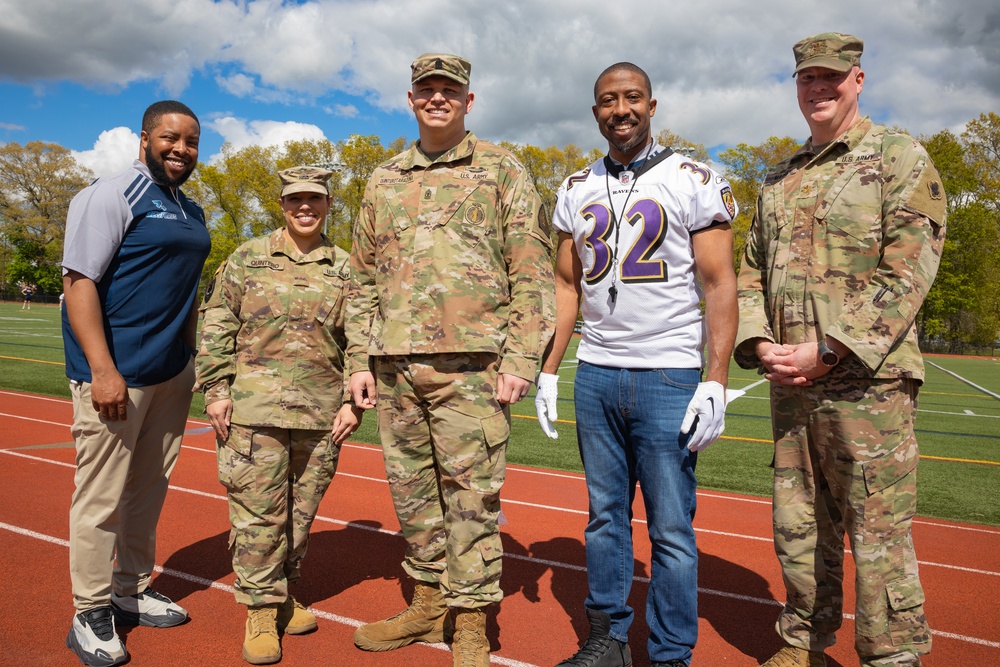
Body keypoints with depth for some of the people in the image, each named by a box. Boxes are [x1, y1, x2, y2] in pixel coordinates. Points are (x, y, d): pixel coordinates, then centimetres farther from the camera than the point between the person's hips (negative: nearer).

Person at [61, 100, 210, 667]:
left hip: (173, 374, 7)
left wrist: (191, 358, 18)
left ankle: (132, 591, 29)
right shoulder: (111, 195, -7)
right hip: (116, 374, -7)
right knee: (102, 497, 0)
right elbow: (79, 280, -14)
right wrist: (102, 370, -21)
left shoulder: (193, 212, 16)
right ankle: (91, 615, 14)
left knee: (149, 489, 14)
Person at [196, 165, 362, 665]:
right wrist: (215, 390, -1)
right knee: (257, 510, 1)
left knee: (303, 509, 11)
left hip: (321, 415, 2)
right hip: (254, 408, -1)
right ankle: (261, 609, 16)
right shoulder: (245, 259, 6)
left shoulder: (346, 269, 8)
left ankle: (285, 592, 30)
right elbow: (215, 329, 5)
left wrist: (354, 401, 2)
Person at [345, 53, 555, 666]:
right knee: (413, 489, 12)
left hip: (470, 362, -4)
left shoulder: (502, 170, 5)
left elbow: (532, 273, -2)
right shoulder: (383, 181, 17)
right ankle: (429, 602, 29)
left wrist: (521, 360, -10)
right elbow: (363, 277, 18)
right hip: (395, 364, 5)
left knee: (472, 492, -1)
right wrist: (359, 359, 10)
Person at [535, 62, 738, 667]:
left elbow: (719, 284, -5)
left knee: (671, 527, 2)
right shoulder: (577, 190, 12)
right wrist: (549, 370, 10)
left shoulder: (693, 181, -1)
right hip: (595, 373, 4)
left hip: (668, 374, -4)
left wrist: (717, 380, -12)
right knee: (606, 515, 13)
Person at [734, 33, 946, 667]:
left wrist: (828, 351, -18)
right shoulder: (779, 180, 17)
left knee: (879, 536, 0)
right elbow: (752, 272, 16)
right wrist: (760, 346, -2)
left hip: (868, 383, -5)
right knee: (798, 528, 14)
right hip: (790, 383, 6)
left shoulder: (901, 157, 0)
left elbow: (908, 270, -11)